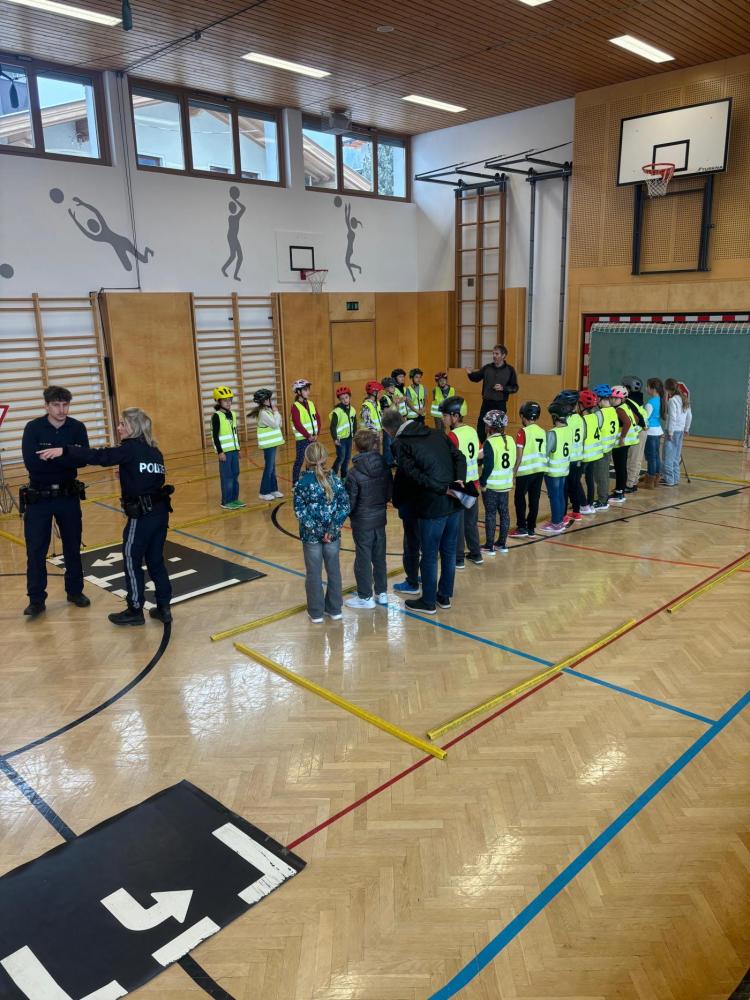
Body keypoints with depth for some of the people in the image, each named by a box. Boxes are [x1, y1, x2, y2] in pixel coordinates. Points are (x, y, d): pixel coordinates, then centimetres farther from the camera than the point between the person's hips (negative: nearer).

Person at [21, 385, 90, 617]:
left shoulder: (77, 427, -5)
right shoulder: (33, 428, -11)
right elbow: (31, 463, -23)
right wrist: (67, 459, -22)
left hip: (68, 496, 2)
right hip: (38, 498, -2)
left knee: (73, 546, 12)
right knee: (36, 550, 2)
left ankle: (75, 591, 28)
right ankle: (36, 600, 13)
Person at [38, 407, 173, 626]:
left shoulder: (131, 448, -10)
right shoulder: (154, 451, 13)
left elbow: (100, 456, -18)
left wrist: (64, 450, -20)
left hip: (142, 514, -8)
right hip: (160, 511, 8)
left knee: (131, 561, 7)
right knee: (156, 560, 15)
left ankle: (135, 611, 16)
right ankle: (163, 608, 18)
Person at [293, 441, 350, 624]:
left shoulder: (301, 482, -11)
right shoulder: (334, 479, -5)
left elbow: (300, 511, -14)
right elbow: (345, 505, -8)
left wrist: (315, 529, -11)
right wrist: (333, 527, -9)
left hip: (311, 535, -2)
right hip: (333, 534, 2)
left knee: (313, 574, 11)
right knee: (334, 571, 16)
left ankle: (316, 613, 19)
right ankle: (334, 609, 26)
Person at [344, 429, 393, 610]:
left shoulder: (354, 473, -20)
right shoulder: (384, 467, -7)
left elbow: (349, 501, -14)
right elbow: (389, 493, 1)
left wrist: (349, 515, 5)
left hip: (362, 522, -5)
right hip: (380, 519, 5)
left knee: (363, 559, 8)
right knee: (379, 557, 17)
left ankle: (365, 597, 19)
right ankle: (382, 592, 29)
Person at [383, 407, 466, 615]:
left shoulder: (400, 444, -10)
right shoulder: (435, 433, 9)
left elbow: (415, 475, -19)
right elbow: (459, 457, 7)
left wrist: (443, 489, -15)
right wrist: (459, 481, -5)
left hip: (432, 506, -7)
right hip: (453, 503, 7)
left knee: (430, 556, 8)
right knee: (449, 552, 18)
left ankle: (428, 602, 22)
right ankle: (445, 596, 33)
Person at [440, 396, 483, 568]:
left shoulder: (453, 435, -17)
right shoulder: (473, 431, 5)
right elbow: (480, 454, 11)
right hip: (473, 483, 7)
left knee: (457, 523, 5)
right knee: (471, 521, 18)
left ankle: (458, 559, 14)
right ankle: (476, 554, 27)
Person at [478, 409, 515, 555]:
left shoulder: (490, 442, -18)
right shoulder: (510, 440, 3)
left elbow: (488, 466, -20)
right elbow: (513, 462, 9)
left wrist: (482, 482, -10)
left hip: (491, 484, -6)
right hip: (506, 483, 6)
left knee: (490, 514, 2)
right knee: (504, 512, 14)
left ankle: (489, 546, 8)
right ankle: (502, 543, 23)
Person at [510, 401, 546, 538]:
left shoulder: (523, 432, -10)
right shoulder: (542, 432, 6)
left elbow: (519, 455, -11)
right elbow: (544, 452, 9)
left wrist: (514, 471, -3)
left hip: (525, 471, -5)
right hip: (539, 470, 5)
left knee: (519, 498, 7)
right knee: (534, 499, 9)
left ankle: (522, 527, 6)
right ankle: (531, 528, 14)